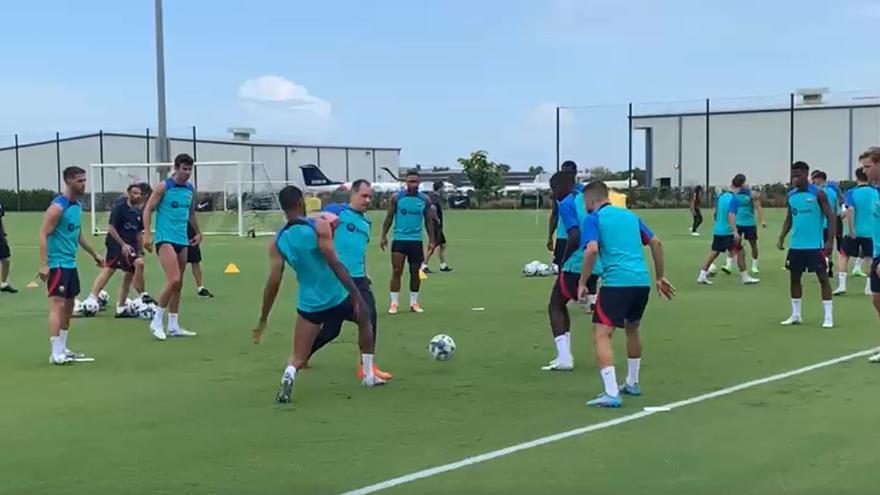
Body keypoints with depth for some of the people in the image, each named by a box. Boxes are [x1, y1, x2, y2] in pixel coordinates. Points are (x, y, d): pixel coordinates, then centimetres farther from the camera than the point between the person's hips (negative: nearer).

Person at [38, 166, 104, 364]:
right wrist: (44, 264, -23)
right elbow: (43, 234, -17)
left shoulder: (78, 205, 12)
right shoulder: (58, 206, -14)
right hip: (57, 264, -9)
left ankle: (62, 349, 19)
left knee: (68, 307, 12)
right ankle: (56, 353, -10)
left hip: (71, 264, 9)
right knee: (57, 305, -11)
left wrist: (94, 254, 27)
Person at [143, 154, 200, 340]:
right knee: (173, 280, -17)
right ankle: (157, 321, -3)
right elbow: (148, 210, -8)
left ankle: (173, 326, 15)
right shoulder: (164, 187, -7)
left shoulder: (190, 189, 11)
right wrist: (147, 234, -17)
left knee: (178, 284, 8)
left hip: (182, 241, 7)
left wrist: (198, 232, 25)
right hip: (165, 239, -7)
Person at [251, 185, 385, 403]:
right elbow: (335, 264, -19)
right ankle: (369, 375, 32)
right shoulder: (319, 226, -11)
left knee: (298, 357, 8)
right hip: (337, 297, -2)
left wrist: (263, 320, 2)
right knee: (365, 321, 28)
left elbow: (274, 282, -4)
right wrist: (356, 294, -17)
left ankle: (288, 375, -27)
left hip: (309, 305, 2)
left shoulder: (278, 242, 0)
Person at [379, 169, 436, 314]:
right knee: (396, 271, -5)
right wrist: (384, 236, -2)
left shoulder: (425, 200, 3)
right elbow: (389, 217, 3)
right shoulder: (396, 198, -2)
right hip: (399, 239, -2)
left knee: (416, 273, 6)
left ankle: (414, 302, 17)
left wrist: (431, 240, 5)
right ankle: (394, 302, 1)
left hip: (416, 240, 2)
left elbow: (429, 221, 9)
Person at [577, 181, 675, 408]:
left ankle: (611, 393, -21)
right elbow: (655, 242, 19)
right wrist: (660, 277, 25)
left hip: (616, 282, -7)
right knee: (632, 329, 28)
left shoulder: (593, 219, 2)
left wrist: (582, 283, -7)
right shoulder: (629, 215, 20)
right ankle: (632, 383, 40)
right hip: (642, 281, 7)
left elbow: (592, 250, -15)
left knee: (601, 335, -7)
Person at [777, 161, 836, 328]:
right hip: (796, 245, 6)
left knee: (823, 278, -2)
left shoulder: (818, 193, -8)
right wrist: (782, 238, 5)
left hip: (815, 245, -6)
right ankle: (796, 315, 20)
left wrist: (830, 241, -16)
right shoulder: (791, 195, 8)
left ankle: (829, 316, 2)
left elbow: (830, 217, -8)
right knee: (794, 278, 9)